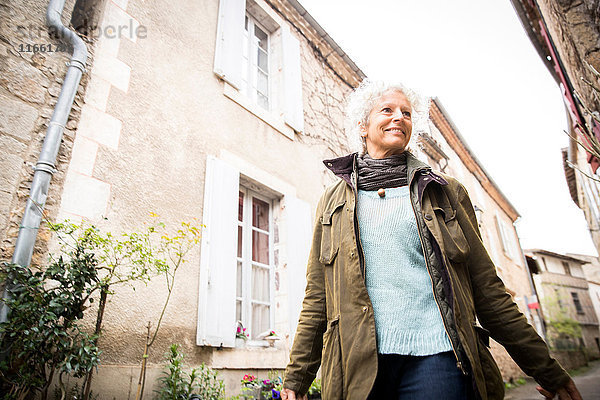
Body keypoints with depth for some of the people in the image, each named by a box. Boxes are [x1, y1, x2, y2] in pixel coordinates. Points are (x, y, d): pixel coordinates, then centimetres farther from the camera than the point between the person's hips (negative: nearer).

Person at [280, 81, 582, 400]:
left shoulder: (445, 192, 11)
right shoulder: (333, 202, 10)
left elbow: (486, 286, 10)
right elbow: (316, 297, 8)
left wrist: (545, 368, 9)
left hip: (435, 354, 0)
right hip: (358, 361, 1)